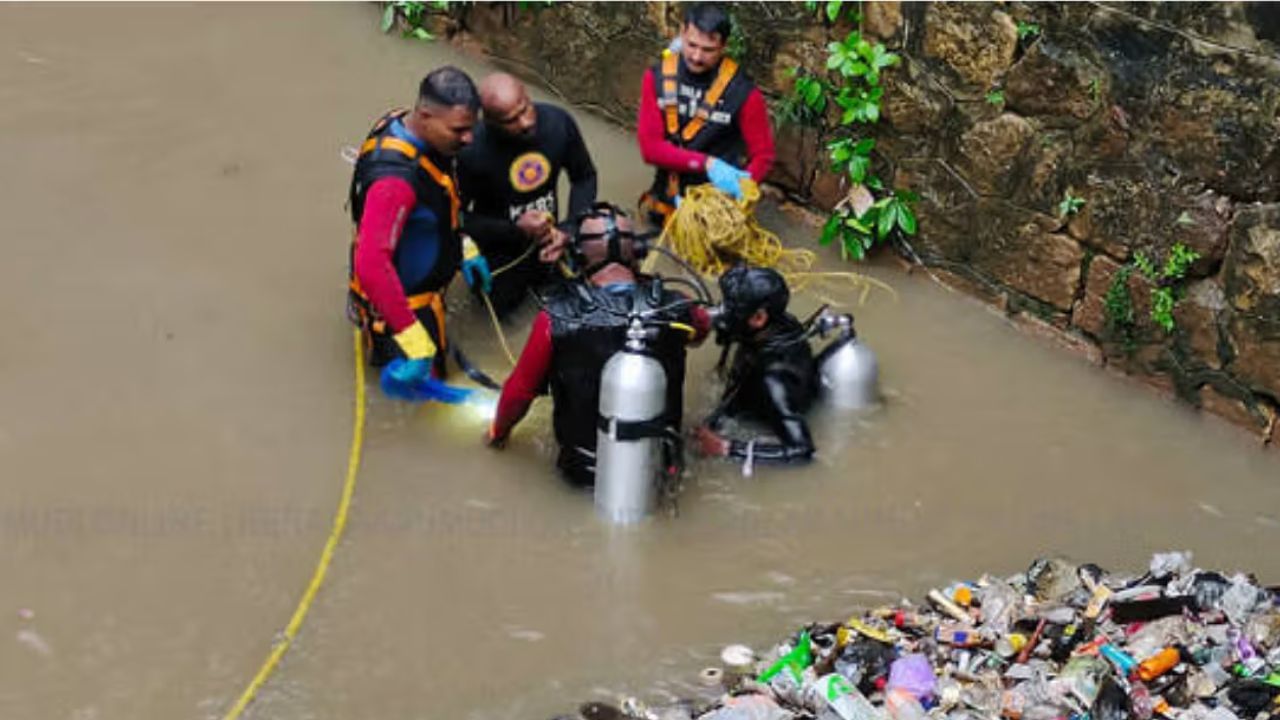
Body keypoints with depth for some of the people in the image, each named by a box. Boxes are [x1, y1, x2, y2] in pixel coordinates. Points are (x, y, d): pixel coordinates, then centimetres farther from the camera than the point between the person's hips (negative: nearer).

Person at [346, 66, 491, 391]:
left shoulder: (404, 124, -11)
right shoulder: (395, 177, -40)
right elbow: (371, 266, -43)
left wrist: (464, 248, 10)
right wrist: (413, 340, -41)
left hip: (423, 283, 9)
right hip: (403, 299, -9)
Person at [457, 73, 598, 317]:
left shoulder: (559, 122, -23)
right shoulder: (472, 152, -34)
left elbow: (585, 178, -6)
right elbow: (457, 219, -22)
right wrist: (516, 230, -32)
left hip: (546, 240, 4)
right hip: (499, 249, -3)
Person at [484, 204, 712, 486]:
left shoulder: (556, 318, -21)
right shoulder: (673, 308, -15)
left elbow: (520, 390, -8)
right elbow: (703, 326, 11)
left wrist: (498, 431, 13)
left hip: (584, 470, -1)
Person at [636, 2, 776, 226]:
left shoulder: (742, 93, -16)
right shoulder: (657, 78, -9)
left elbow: (763, 155, -9)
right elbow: (650, 147, -14)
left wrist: (738, 187, -28)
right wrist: (706, 163, -27)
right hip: (667, 204, 3)